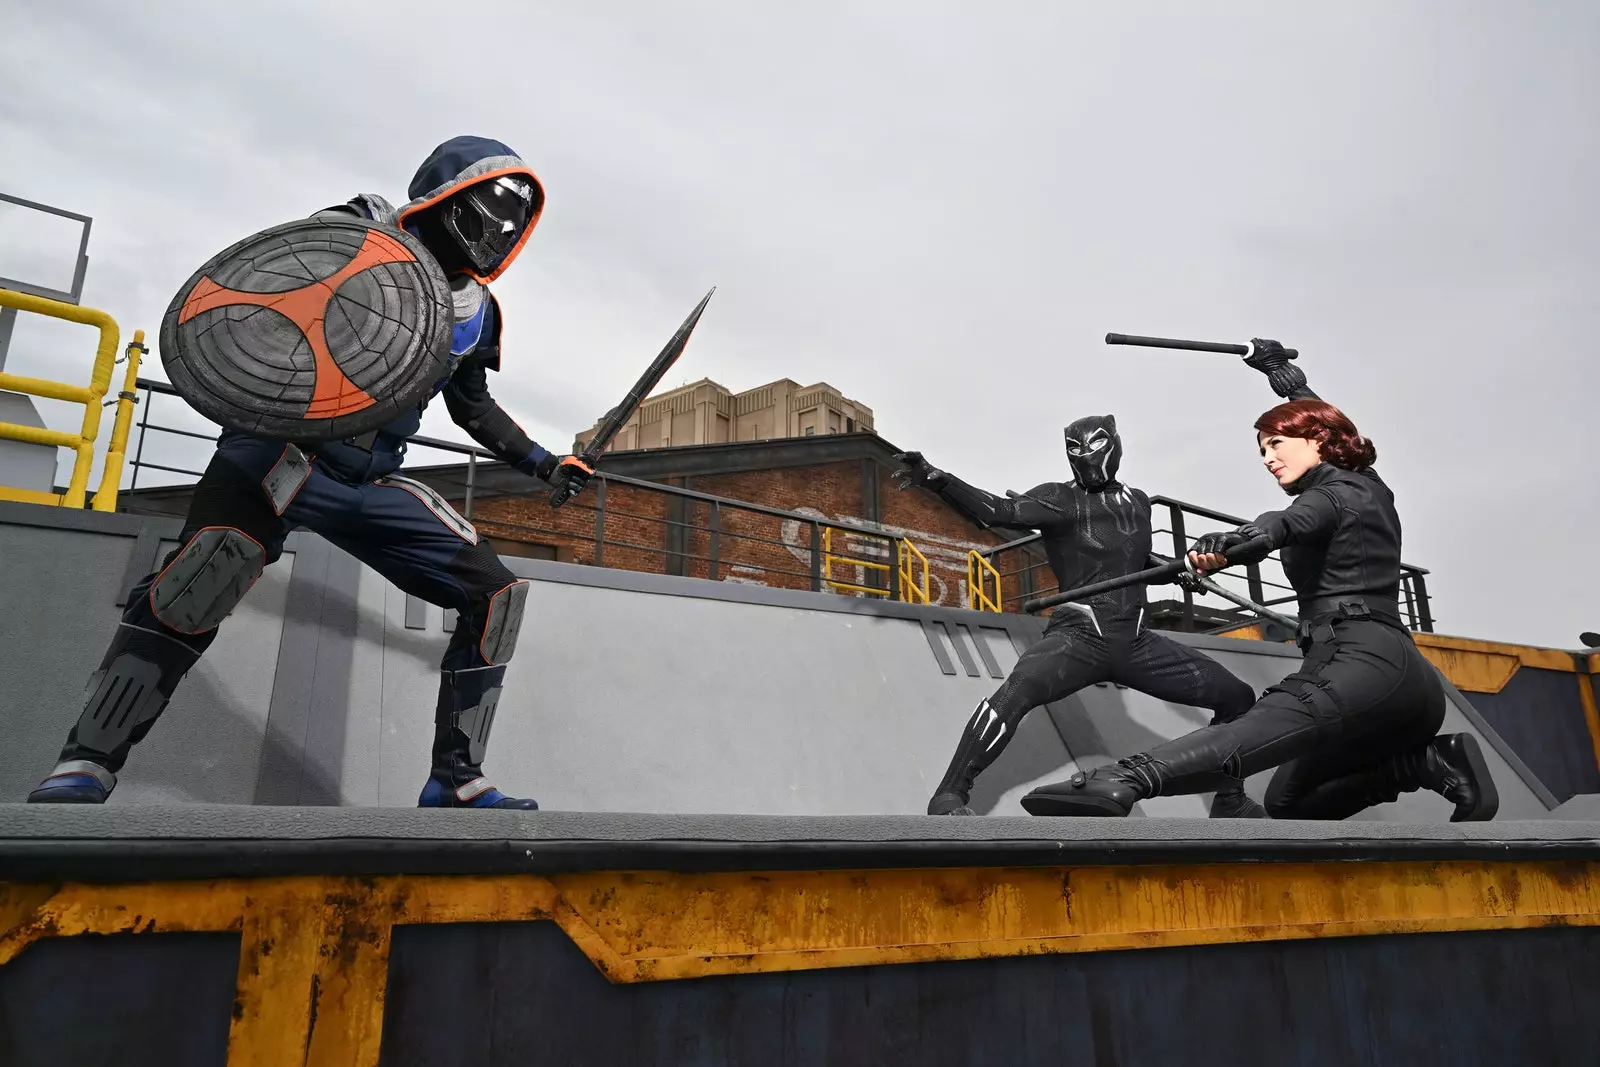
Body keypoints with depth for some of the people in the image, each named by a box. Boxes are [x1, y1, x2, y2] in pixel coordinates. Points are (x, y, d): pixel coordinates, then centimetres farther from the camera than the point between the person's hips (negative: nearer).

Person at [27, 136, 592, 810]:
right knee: (216, 562, -33)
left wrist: (543, 464, 23)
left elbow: (472, 406, 28)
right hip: (281, 446, -6)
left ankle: (455, 780, 2)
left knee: (495, 594, -4)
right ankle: (84, 766, -21)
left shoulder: (477, 312, 15)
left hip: (369, 486, 6)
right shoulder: (358, 231, -1)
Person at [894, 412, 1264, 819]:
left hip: (1135, 641, 6)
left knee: (1237, 697, 8)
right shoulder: (1060, 498, -2)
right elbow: (999, 511, -19)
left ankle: (1230, 801, 28)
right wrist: (936, 480, -32)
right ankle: (949, 796, -26)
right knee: (1016, 692, -35)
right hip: (1079, 637, -6)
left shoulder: (1137, 502, 16)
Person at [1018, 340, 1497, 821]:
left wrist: (1232, 542, -45)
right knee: (1287, 803, 12)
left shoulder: (1333, 494, 2)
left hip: (1364, 664, -9)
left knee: (1255, 731, -36)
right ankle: (1435, 761, 0)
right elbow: (1317, 412, 47)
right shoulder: (1368, 486, 27)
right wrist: (1283, 370, 63)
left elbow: (1286, 524, -24)